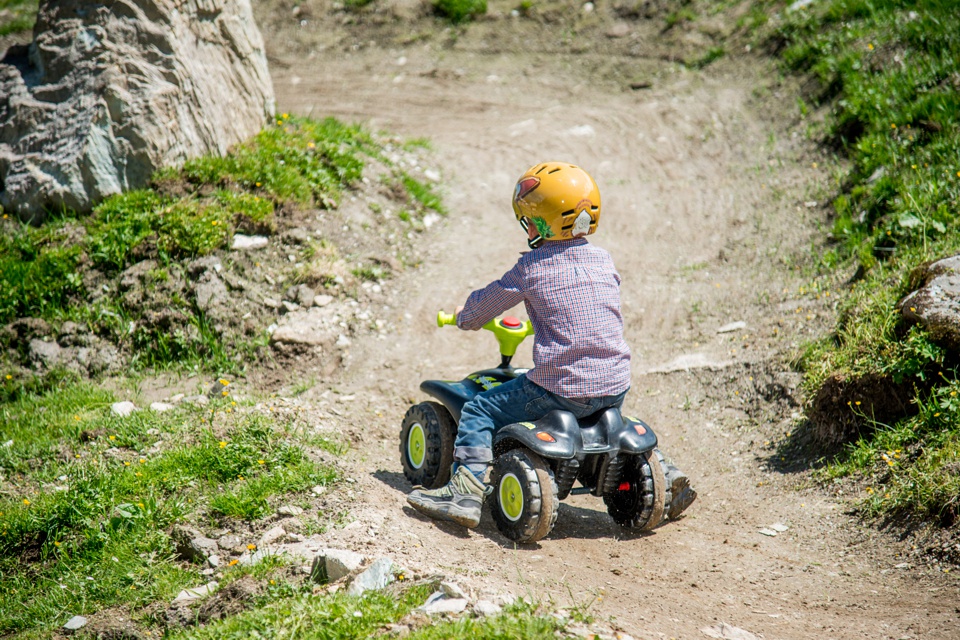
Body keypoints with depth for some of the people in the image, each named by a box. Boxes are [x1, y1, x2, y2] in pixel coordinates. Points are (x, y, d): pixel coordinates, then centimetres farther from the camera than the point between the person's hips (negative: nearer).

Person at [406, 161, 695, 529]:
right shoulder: (604, 261, 9)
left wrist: (465, 317, 30)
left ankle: (465, 491, -3)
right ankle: (665, 475, 30)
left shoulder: (532, 267, -5)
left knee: (479, 412, 7)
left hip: (561, 389, -6)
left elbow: (486, 303, 7)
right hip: (615, 386, 6)